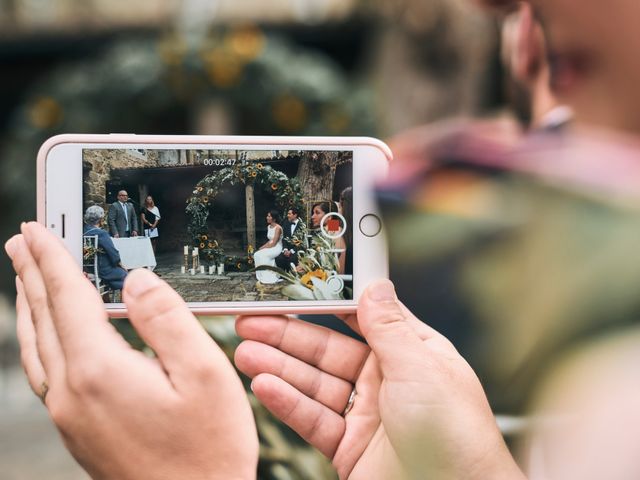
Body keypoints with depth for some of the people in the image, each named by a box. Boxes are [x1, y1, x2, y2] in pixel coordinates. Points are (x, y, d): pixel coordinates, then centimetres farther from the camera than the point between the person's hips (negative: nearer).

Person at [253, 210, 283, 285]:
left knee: (263, 256, -28)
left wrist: (263, 247, -14)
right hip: (270, 247, 8)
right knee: (256, 255, -14)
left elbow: (274, 243, -19)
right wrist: (262, 247, -2)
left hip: (277, 248, -8)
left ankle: (268, 278, -19)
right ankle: (263, 276, -13)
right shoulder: (269, 227, 11)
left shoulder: (278, 228, -16)